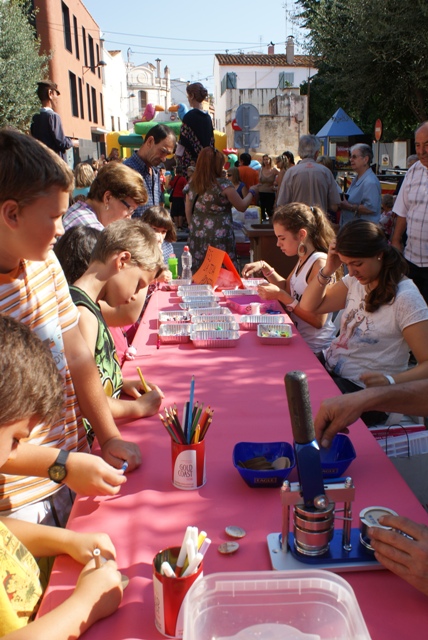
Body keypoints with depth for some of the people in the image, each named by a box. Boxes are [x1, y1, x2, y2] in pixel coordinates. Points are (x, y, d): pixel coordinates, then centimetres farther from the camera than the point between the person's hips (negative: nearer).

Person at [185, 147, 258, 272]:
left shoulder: (192, 185, 4)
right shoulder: (224, 185, -10)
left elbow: (188, 213, 11)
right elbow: (242, 206, -2)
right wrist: (251, 192, 15)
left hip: (197, 238, 5)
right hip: (219, 239, -5)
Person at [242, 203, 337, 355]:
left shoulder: (320, 263, -21)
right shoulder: (304, 259, 7)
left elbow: (318, 321, -24)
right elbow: (287, 287, 21)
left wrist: (281, 296, -23)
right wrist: (264, 267, 8)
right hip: (299, 339, 8)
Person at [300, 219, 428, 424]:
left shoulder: (405, 298, -16)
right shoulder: (356, 281, 7)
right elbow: (309, 306, 13)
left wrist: (391, 381, -37)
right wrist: (328, 270, -1)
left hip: (361, 389, -7)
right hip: (329, 370, 7)